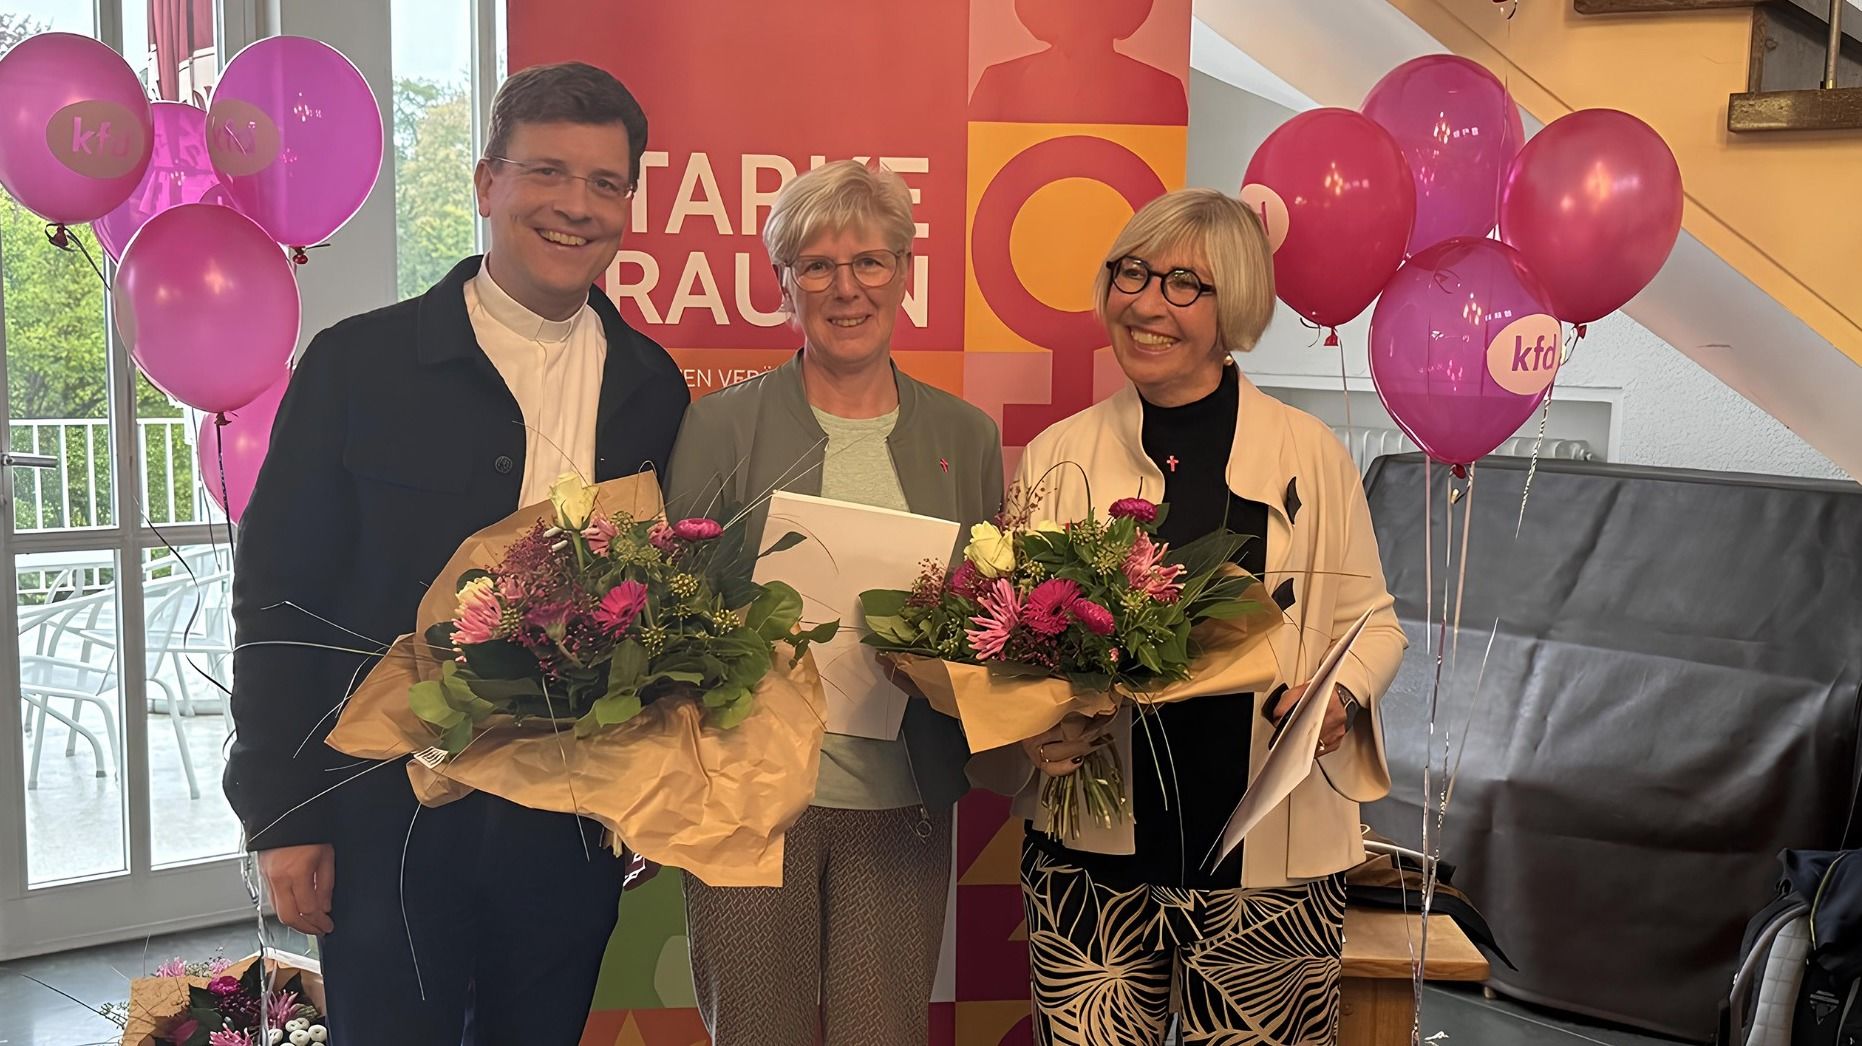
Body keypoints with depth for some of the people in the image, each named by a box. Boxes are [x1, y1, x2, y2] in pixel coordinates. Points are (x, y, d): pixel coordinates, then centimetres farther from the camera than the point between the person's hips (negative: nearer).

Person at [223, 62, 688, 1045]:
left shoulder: (651, 386, 4)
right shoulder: (358, 363, -4)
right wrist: (281, 817, -6)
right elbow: (277, 593, -4)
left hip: (578, 824, 3)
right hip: (392, 817, -2)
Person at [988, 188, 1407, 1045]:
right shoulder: (1056, 457, 4)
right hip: (1092, 850, 1)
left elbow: (1371, 620, 8)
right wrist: (1036, 732, -10)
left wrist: (1342, 695, -12)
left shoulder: (1311, 455, 1)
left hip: (1267, 854, -1)